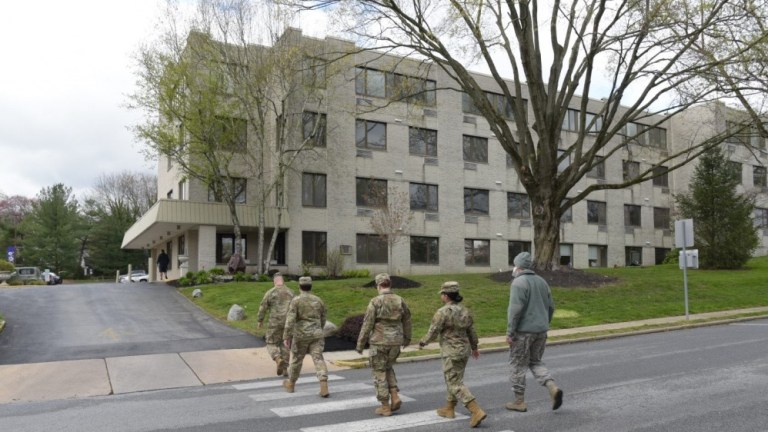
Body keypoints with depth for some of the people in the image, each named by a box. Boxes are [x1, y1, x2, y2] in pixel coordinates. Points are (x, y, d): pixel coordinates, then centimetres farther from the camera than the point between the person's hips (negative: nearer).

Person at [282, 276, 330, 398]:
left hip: (301, 335, -2)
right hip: (316, 335, 3)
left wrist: (286, 338, -14)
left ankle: (291, 384, 34)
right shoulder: (318, 300, 7)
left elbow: (290, 320, -15)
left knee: (296, 358, 16)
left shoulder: (296, 300, -7)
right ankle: (324, 387, -18)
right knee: (318, 359, -3)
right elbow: (322, 320, 17)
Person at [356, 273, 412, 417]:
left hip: (379, 342, -5)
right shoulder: (400, 300, 1)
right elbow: (407, 321, 11)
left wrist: (360, 344, -4)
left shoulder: (375, 301, -14)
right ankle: (395, 397, 10)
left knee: (379, 373, 8)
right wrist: (407, 338, 28)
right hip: (395, 342, 5)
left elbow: (367, 324, -13)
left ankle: (385, 407, 11)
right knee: (387, 368, 25)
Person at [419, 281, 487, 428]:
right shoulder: (463, 310, 3)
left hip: (451, 353, -8)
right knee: (453, 380, 20)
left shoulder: (442, 312, -19)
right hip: (463, 350, 8)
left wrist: (422, 342, 3)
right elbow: (471, 331, 11)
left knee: (456, 385, -4)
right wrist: (474, 348, 26)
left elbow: (432, 333, -15)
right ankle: (449, 409, 30)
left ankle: (477, 412, -13)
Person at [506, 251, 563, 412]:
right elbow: (551, 307, 14)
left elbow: (515, 309, -20)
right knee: (535, 362, 19)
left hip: (523, 331, -7)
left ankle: (519, 401, 13)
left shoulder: (519, 282, -13)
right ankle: (553, 388, -2)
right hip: (541, 331, 7)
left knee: (518, 366, 5)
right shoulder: (541, 281, 11)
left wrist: (510, 332, -16)